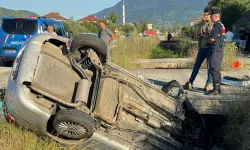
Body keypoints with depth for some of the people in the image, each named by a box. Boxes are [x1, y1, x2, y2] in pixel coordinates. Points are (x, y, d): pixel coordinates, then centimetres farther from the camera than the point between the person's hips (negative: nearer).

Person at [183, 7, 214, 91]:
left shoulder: (213, 24, -3)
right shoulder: (202, 23, 13)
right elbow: (197, 34, 0)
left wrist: (203, 34, -4)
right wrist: (202, 24, -9)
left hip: (209, 48, -5)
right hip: (202, 48, 5)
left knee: (210, 66, -1)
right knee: (196, 66, 7)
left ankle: (209, 84, 6)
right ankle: (190, 83, 12)